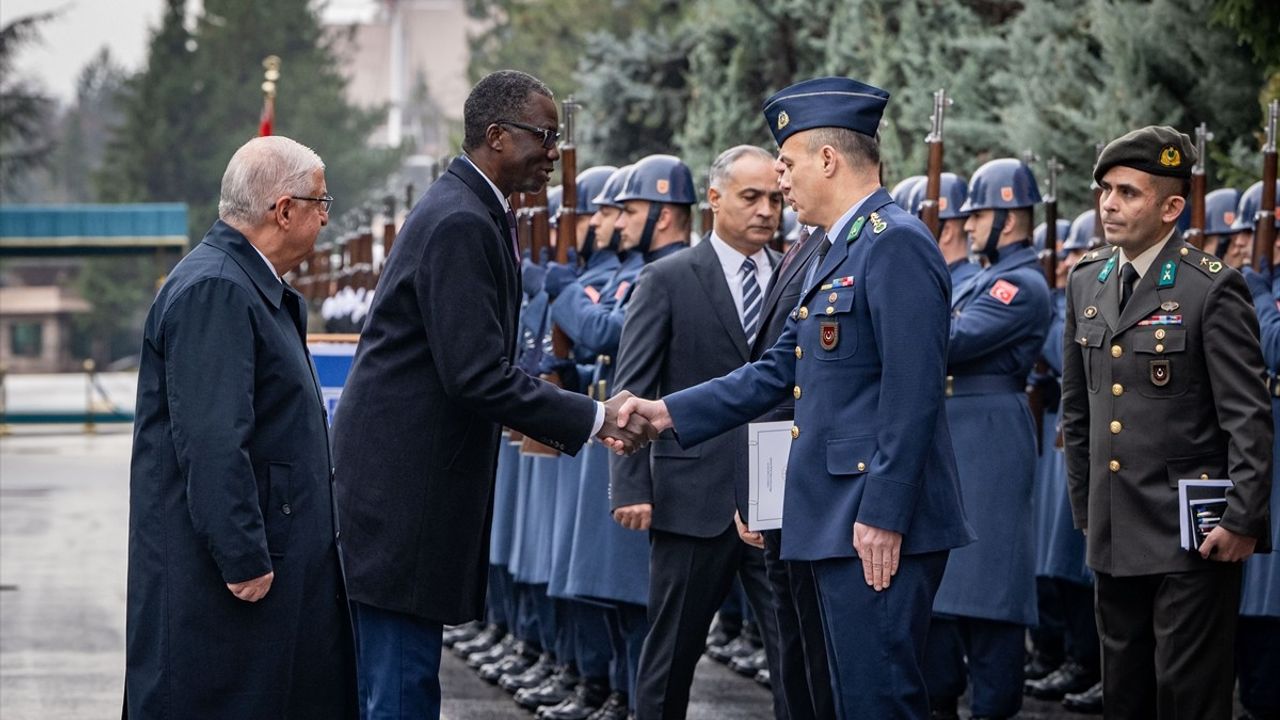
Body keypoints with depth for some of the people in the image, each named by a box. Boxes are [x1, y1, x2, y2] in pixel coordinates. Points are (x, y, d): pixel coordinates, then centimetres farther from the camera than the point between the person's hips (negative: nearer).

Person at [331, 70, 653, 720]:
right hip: (403, 487, -11)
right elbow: (477, 375, -22)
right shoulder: (461, 225, -17)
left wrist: (554, 423, 16)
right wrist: (593, 418, -16)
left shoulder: (469, 214, 16)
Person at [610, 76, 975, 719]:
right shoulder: (836, 252, 19)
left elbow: (912, 393, -20)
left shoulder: (895, 244, -14)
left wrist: (884, 515, -22)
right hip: (837, 521, 11)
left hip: (881, 524, -11)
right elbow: (778, 372, 20)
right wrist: (669, 413, 13)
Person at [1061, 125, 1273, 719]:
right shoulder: (1086, 283, 10)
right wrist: (1085, 509, 15)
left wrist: (1242, 522, -15)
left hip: (1190, 537, -6)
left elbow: (1249, 418, -12)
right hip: (1113, 536, 7)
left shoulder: (1213, 289, -10)